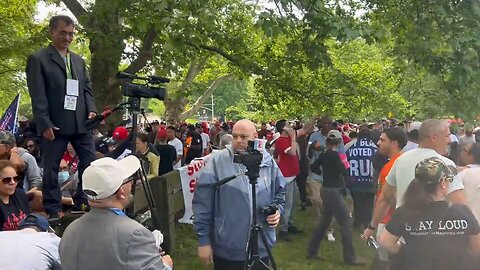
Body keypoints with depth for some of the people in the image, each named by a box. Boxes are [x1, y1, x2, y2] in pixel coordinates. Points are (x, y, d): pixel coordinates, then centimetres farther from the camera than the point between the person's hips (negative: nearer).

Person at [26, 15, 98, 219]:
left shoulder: (79, 60, 19)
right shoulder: (38, 59, 1)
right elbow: (37, 95, -6)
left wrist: (91, 110, -1)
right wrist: (45, 124, -14)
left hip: (80, 123, 5)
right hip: (54, 124, -5)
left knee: (90, 162, 2)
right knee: (51, 168, 3)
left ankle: (83, 202, 16)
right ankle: (53, 210, 13)